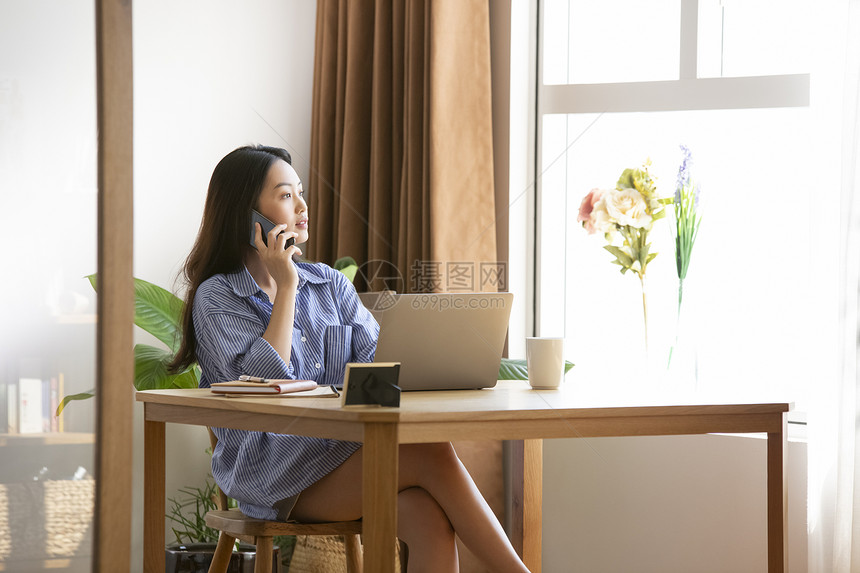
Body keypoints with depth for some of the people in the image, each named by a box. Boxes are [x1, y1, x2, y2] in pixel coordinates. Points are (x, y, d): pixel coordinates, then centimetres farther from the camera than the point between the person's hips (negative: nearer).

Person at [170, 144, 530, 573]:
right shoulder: (216, 297, 3)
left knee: (427, 516, -30)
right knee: (433, 456, -27)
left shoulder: (330, 284, 20)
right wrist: (287, 286, -6)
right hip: (274, 476, -5)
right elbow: (266, 379, -12)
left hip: (347, 450, 5)